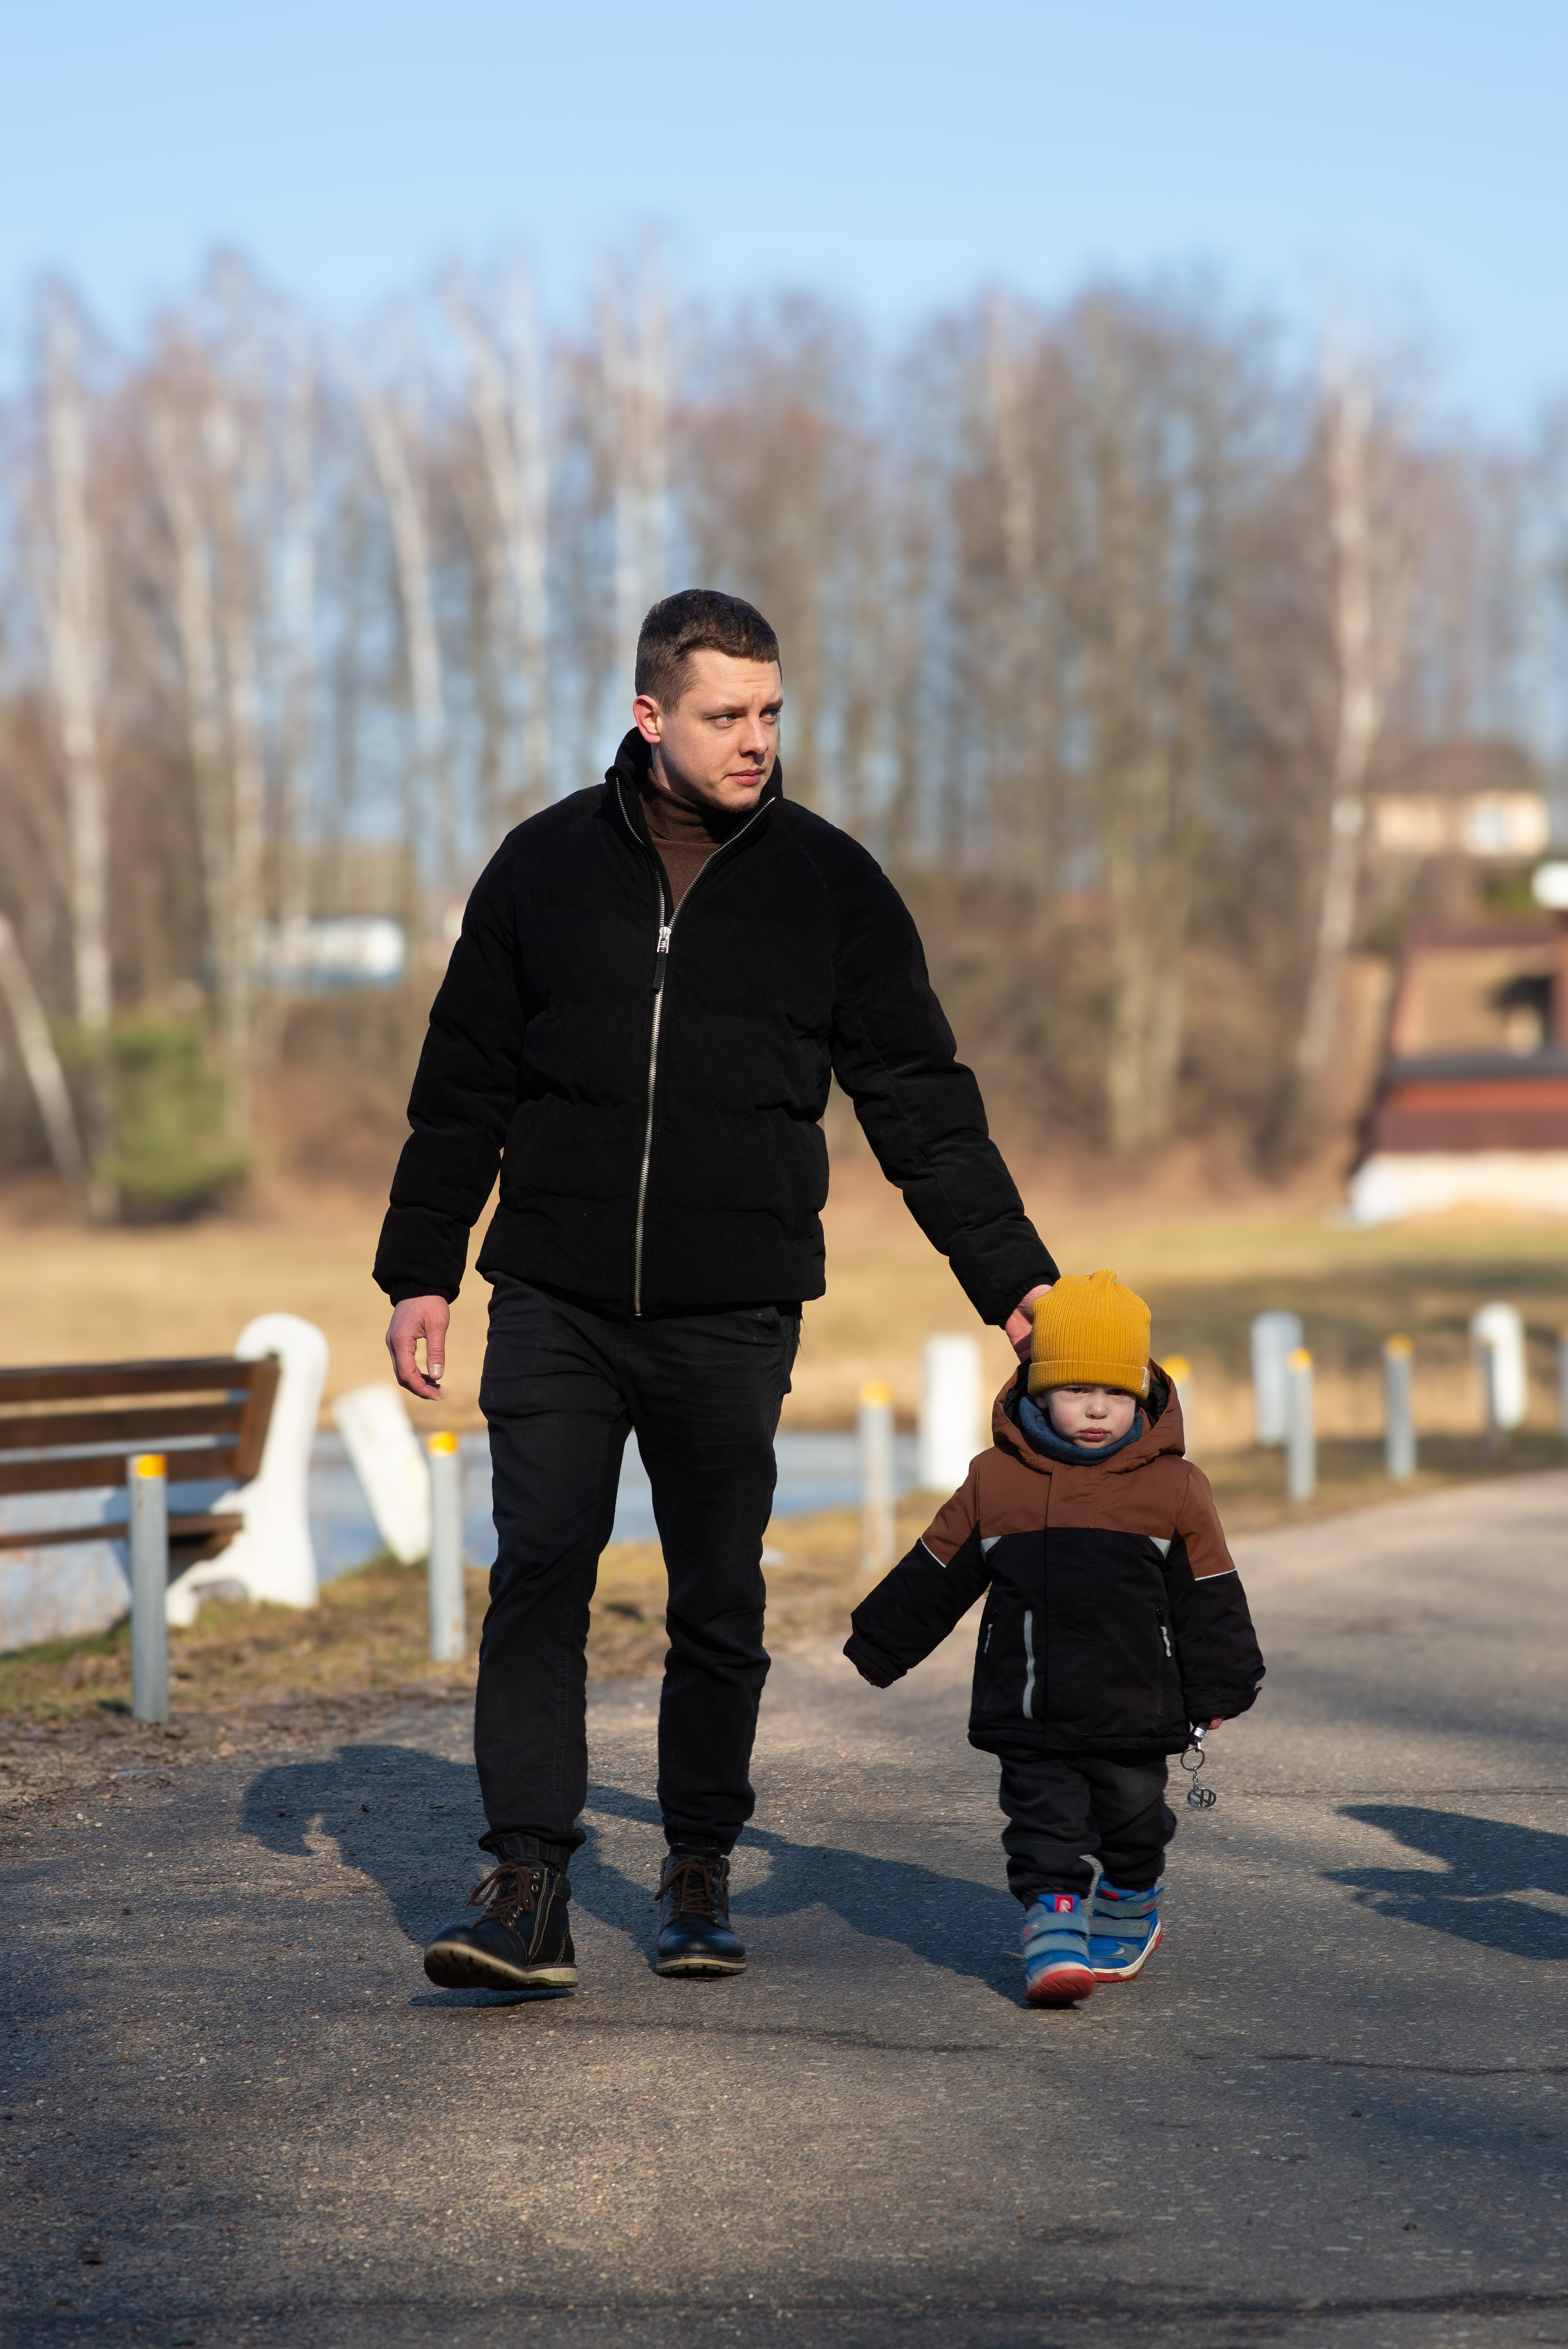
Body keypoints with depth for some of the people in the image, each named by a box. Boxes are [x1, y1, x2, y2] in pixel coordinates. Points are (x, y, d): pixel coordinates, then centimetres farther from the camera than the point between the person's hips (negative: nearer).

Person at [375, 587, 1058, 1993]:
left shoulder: (830, 885, 4)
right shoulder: (548, 866, 6)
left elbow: (922, 1101, 6)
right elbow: (462, 1087, 12)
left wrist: (1012, 1275, 0)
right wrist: (420, 1272, 7)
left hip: (733, 1313, 0)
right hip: (556, 1301, 0)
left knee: (719, 1602, 4)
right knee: (539, 1574, -9)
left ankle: (701, 1870, 19)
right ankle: (530, 1888, -8)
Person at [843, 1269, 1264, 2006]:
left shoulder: (1173, 1489, -3)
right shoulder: (995, 1482, -1)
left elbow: (1208, 1598, 4)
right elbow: (934, 1577, 9)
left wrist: (1218, 1689, 5)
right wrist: (879, 1648, 13)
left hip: (1133, 1716, 0)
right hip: (1029, 1717, 0)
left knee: (1132, 1823, 15)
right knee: (1044, 1825, -7)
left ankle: (1129, 1918, 37)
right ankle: (1053, 1928, -6)